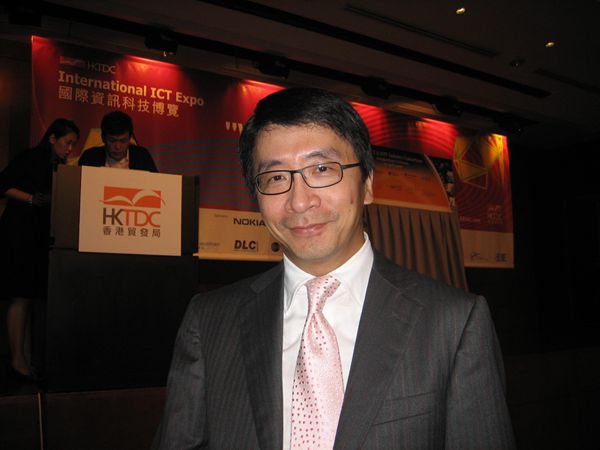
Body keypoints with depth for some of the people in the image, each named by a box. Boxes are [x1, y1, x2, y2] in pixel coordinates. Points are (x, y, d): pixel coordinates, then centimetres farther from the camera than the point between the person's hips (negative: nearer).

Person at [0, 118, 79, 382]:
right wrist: (33, 199, -17)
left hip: (41, 237, 7)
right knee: (21, 296, -8)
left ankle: (26, 357, 7)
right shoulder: (31, 159, -3)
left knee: (35, 295, 3)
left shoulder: (59, 169, 17)